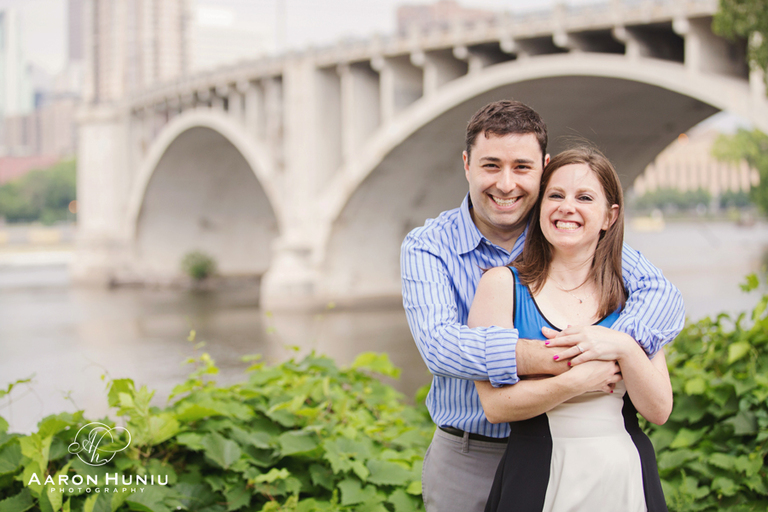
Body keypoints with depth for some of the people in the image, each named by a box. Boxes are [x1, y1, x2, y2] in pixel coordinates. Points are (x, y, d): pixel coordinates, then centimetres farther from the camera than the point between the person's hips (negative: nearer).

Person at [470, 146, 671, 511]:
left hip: (626, 478, 3)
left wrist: (624, 348, -16)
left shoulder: (631, 293, 4)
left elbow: (659, 410, -2)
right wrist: (580, 380, -15)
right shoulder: (502, 284, -4)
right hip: (540, 480, -2)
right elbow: (495, 404, -12)